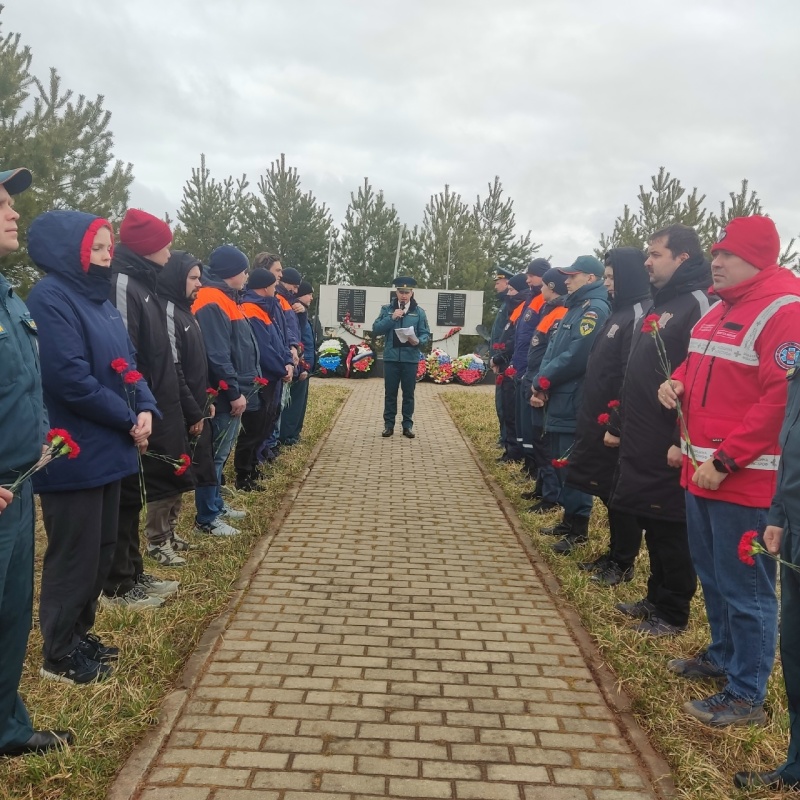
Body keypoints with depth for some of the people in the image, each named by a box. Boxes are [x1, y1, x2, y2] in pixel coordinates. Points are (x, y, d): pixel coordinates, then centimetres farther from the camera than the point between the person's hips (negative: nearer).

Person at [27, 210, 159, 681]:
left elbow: (128, 361, 14)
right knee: (75, 555, 3)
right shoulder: (51, 298, -15)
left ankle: (79, 634, 35)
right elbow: (70, 379, -23)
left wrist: (145, 407, -4)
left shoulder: (99, 299, 14)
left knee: (103, 550, 17)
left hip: (106, 449, 9)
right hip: (75, 455, -9)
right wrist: (128, 418, -15)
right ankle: (59, 655, 21)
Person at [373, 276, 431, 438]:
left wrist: (418, 341, -18)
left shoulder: (419, 312, 5)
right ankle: (388, 424, 12)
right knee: (390, 393, 4)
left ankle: (408, 425, 12)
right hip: (391, 357, 0)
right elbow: (376, 329, -2)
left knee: (409, 394, 5)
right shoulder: (387, 309, 7)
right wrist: (391, 318, -13)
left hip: (410, 358, 0)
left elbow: (426, 334, 3)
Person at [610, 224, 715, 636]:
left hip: (669, 444, -9)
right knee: (651, 522, 18)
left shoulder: (697, 304, -15)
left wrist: (684, 440, -21)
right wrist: (624, 423, 20)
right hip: (642, 440, 9)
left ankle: (673, 613, 18)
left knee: (672, 529, 3)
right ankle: (656, 598, 33)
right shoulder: (657, 304, 15)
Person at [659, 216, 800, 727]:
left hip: (744, 478, -9)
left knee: (744, 587, 3)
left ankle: (747, 695, 18)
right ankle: (723, 656, 41)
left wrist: (724, 462, -22)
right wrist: (679, 383, 4)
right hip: (702, 469, 9)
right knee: (712, 573, 21)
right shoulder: (720, 310, 14)